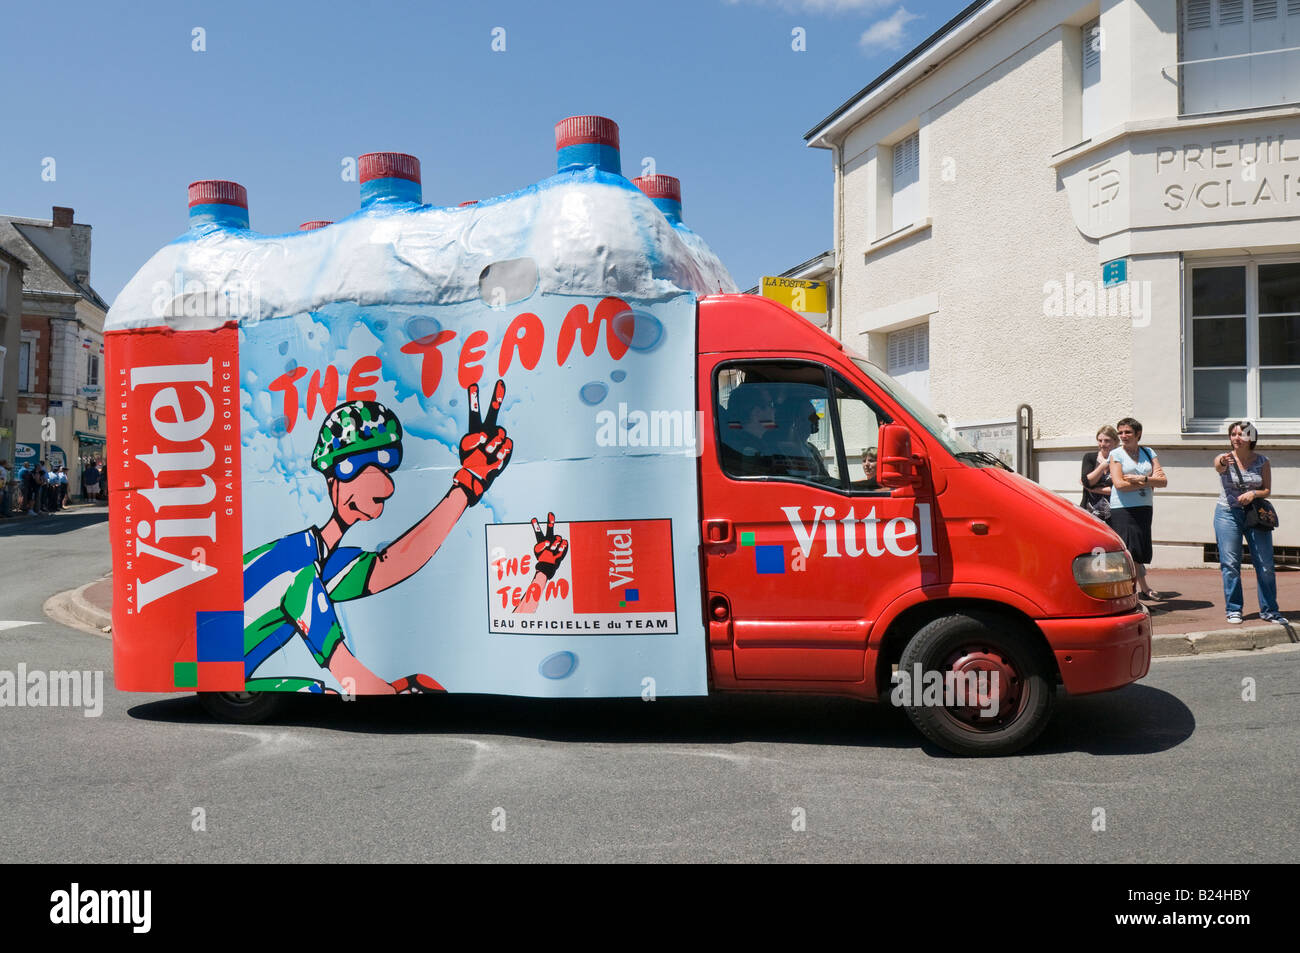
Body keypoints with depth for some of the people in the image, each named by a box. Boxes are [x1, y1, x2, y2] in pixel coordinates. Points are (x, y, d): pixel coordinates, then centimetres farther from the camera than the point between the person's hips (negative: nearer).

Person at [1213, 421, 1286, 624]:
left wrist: (1253, 494, -16)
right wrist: (1223, 463, -52)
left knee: (1265, 565, 2)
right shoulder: (1224, 459, -3)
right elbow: (1218, 467, -28)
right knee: (1230, 564, -2)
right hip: (1228, 514, -2)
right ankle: (1233, 609, 10)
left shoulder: (1262, 461, 3)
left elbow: (1267, 490, 6)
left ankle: (1269, 610, 15)